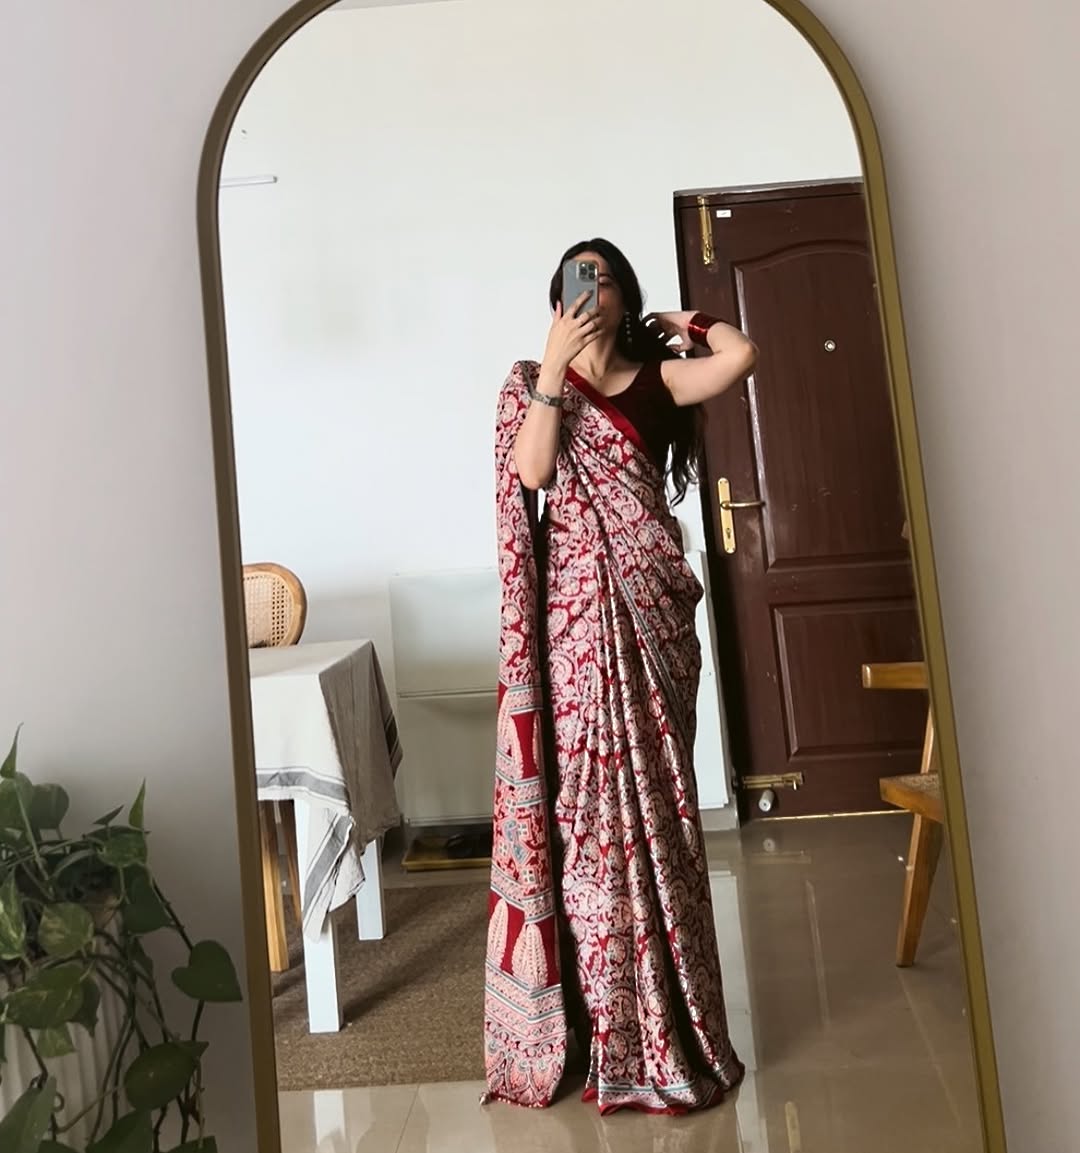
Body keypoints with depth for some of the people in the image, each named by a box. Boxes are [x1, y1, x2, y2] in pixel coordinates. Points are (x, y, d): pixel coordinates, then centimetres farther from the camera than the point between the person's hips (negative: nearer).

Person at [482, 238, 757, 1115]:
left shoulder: (656, 378, 11)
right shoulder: (535, 381, 10)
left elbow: (741, 356, -7)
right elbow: (531, 471, -8)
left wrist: (682, 322, 10)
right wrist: (553, 365, -10)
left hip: (651, 604, 1)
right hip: (577, 605, -1)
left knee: (655, 795, 5)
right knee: (585, 793, 1)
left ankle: (659, 1017, 19)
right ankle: (610, 1017, 14)